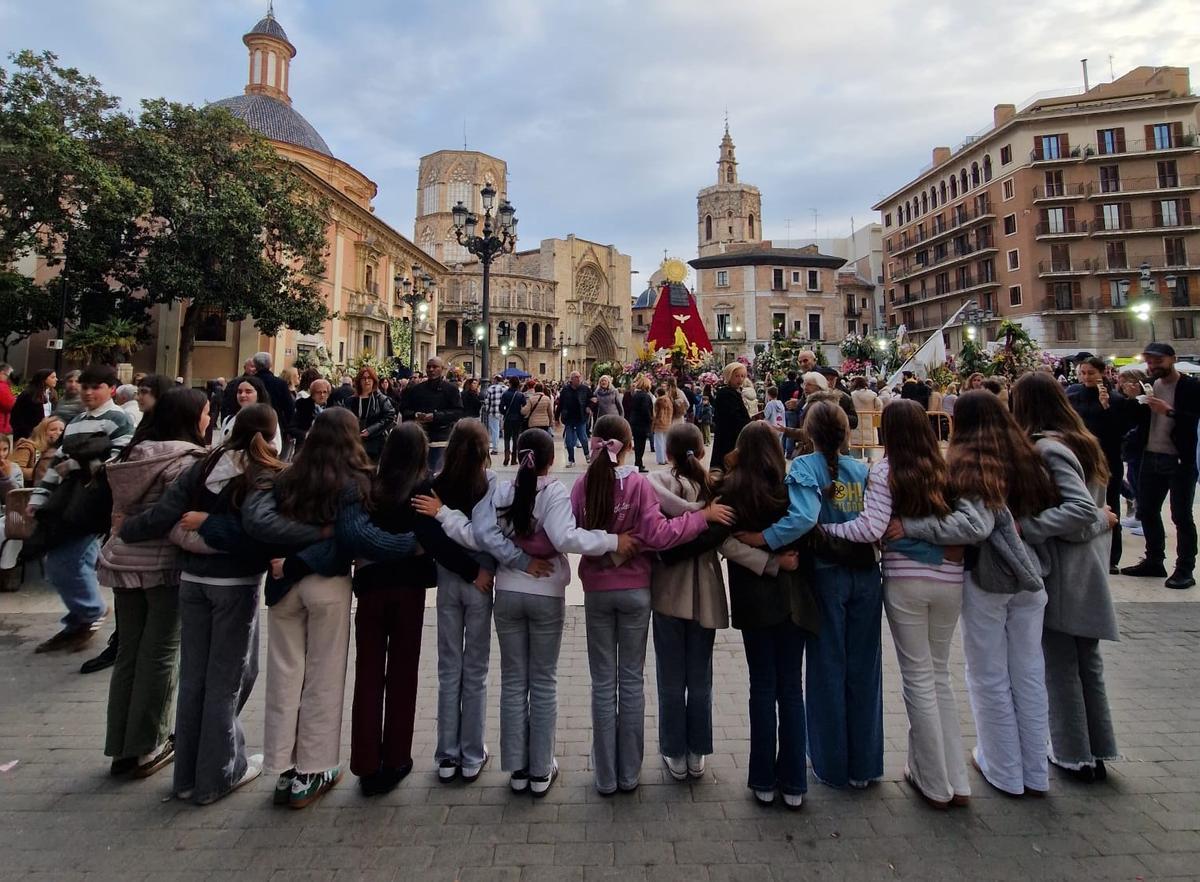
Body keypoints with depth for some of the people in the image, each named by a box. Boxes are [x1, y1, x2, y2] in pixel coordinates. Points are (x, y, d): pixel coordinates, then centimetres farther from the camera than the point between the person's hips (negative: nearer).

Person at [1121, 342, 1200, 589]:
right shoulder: (1148, 385, 8)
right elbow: (1134, 420, 6)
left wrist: (1168, 411, -27)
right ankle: (1154, 561, 24)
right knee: (1147, 512, 11)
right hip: (1151, 459, 5)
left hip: (1180, 461, -5)